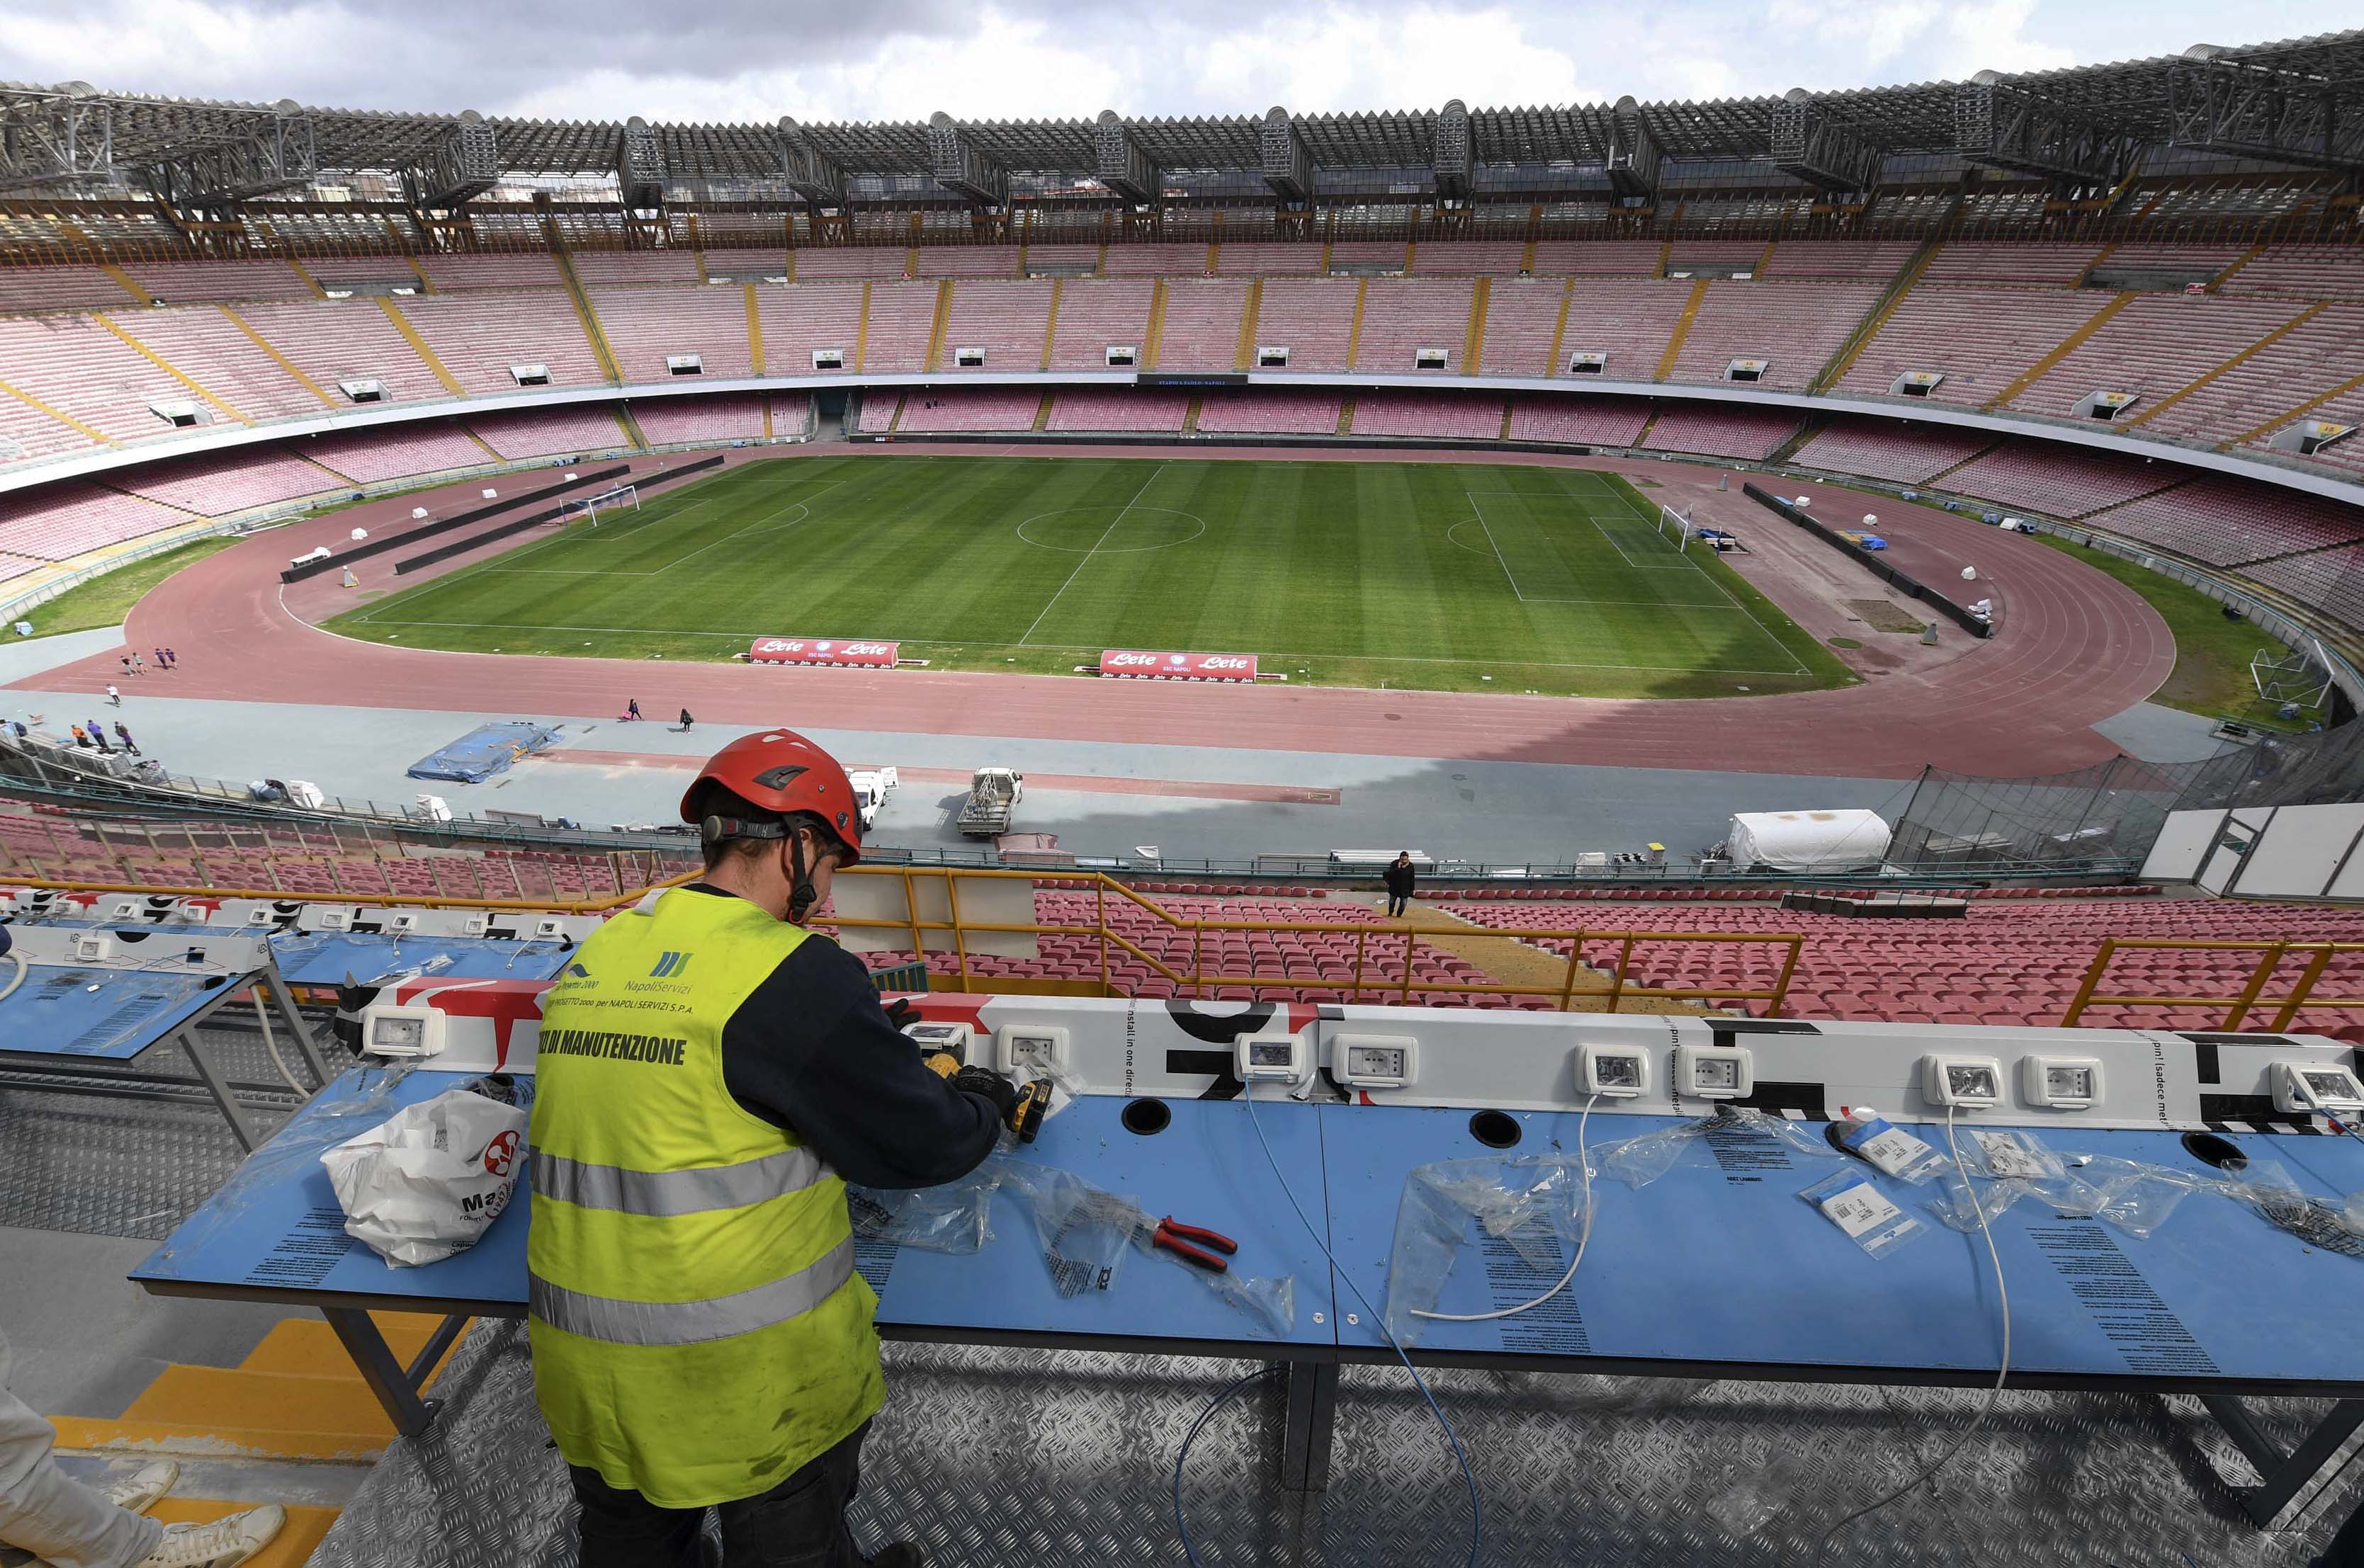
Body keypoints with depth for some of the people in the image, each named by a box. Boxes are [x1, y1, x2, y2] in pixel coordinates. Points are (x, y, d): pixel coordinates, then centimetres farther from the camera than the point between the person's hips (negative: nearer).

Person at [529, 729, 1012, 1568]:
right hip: (748, 1375, -6)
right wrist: (988, 1104, 6)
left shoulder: (594, 958, -1)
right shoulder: (797, 973, -23)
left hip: (590, 1374, 7)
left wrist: (858, 1036, 12)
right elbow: (921, 1143, -16)